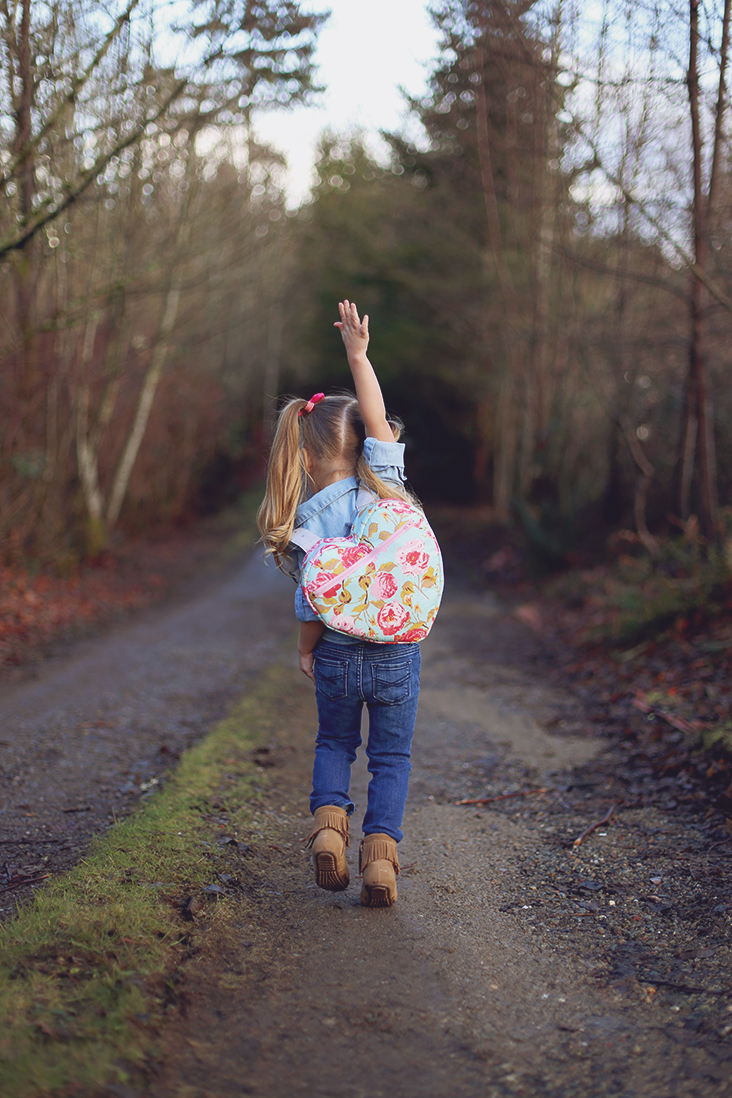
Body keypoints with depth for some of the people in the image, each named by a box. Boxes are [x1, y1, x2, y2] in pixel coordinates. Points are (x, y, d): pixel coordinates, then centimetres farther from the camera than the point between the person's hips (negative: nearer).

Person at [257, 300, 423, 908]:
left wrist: (305, 651, 5)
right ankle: (381, 849, 2)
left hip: (337, 656, 0)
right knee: (391, 756, 12)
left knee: (334, 744, 23)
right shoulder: (383, 483, -7)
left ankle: (329, 821, 4)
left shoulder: (306, 522, -9)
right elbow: (378, 420, -2)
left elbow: (314, 602, -10)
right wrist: (358, 353, -2)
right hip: (397, 652, 0)